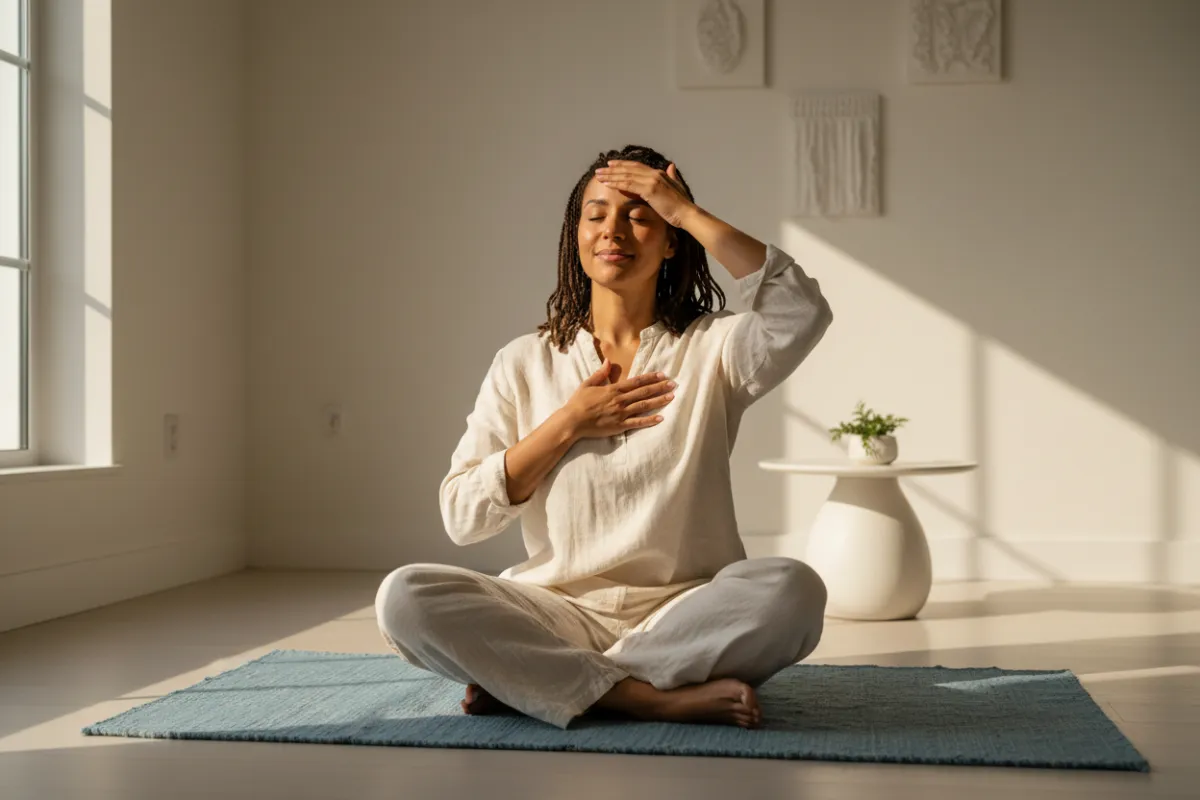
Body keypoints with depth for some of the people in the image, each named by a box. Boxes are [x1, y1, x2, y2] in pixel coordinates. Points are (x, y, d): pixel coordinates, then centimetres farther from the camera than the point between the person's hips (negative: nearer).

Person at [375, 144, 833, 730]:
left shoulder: (712, 348, 6)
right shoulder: (525, 363, 10)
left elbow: (803, 312, -17)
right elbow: (462, 516, 4)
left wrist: (688, 212, -10)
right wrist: (567, 424, -6)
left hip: (684, 616, -1)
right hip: (558, 613, 1)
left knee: (790, 590, -32)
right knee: (404, 597, -24)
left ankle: (525, 682, -23)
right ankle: (653, 698, -25)